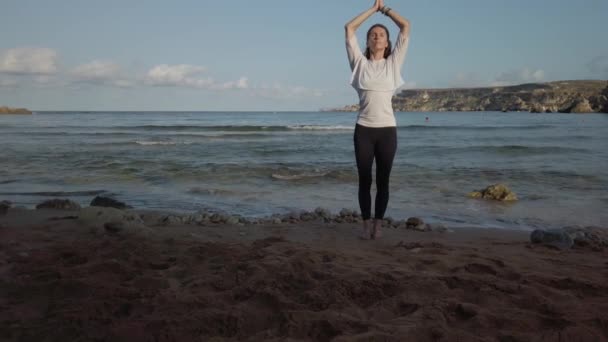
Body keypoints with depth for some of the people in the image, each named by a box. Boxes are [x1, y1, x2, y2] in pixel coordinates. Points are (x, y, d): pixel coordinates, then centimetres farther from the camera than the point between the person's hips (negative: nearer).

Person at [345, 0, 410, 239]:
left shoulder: (393, 63, 9)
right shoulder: (360, 63, 8)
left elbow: (406, 27, 8)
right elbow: (349, 28, 7)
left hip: (387, 129, 0)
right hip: (363, 129, 0)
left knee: (383, 180, 6)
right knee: (364, 180, 4)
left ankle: (378, 224, 17)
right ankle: (366, 224, 14)